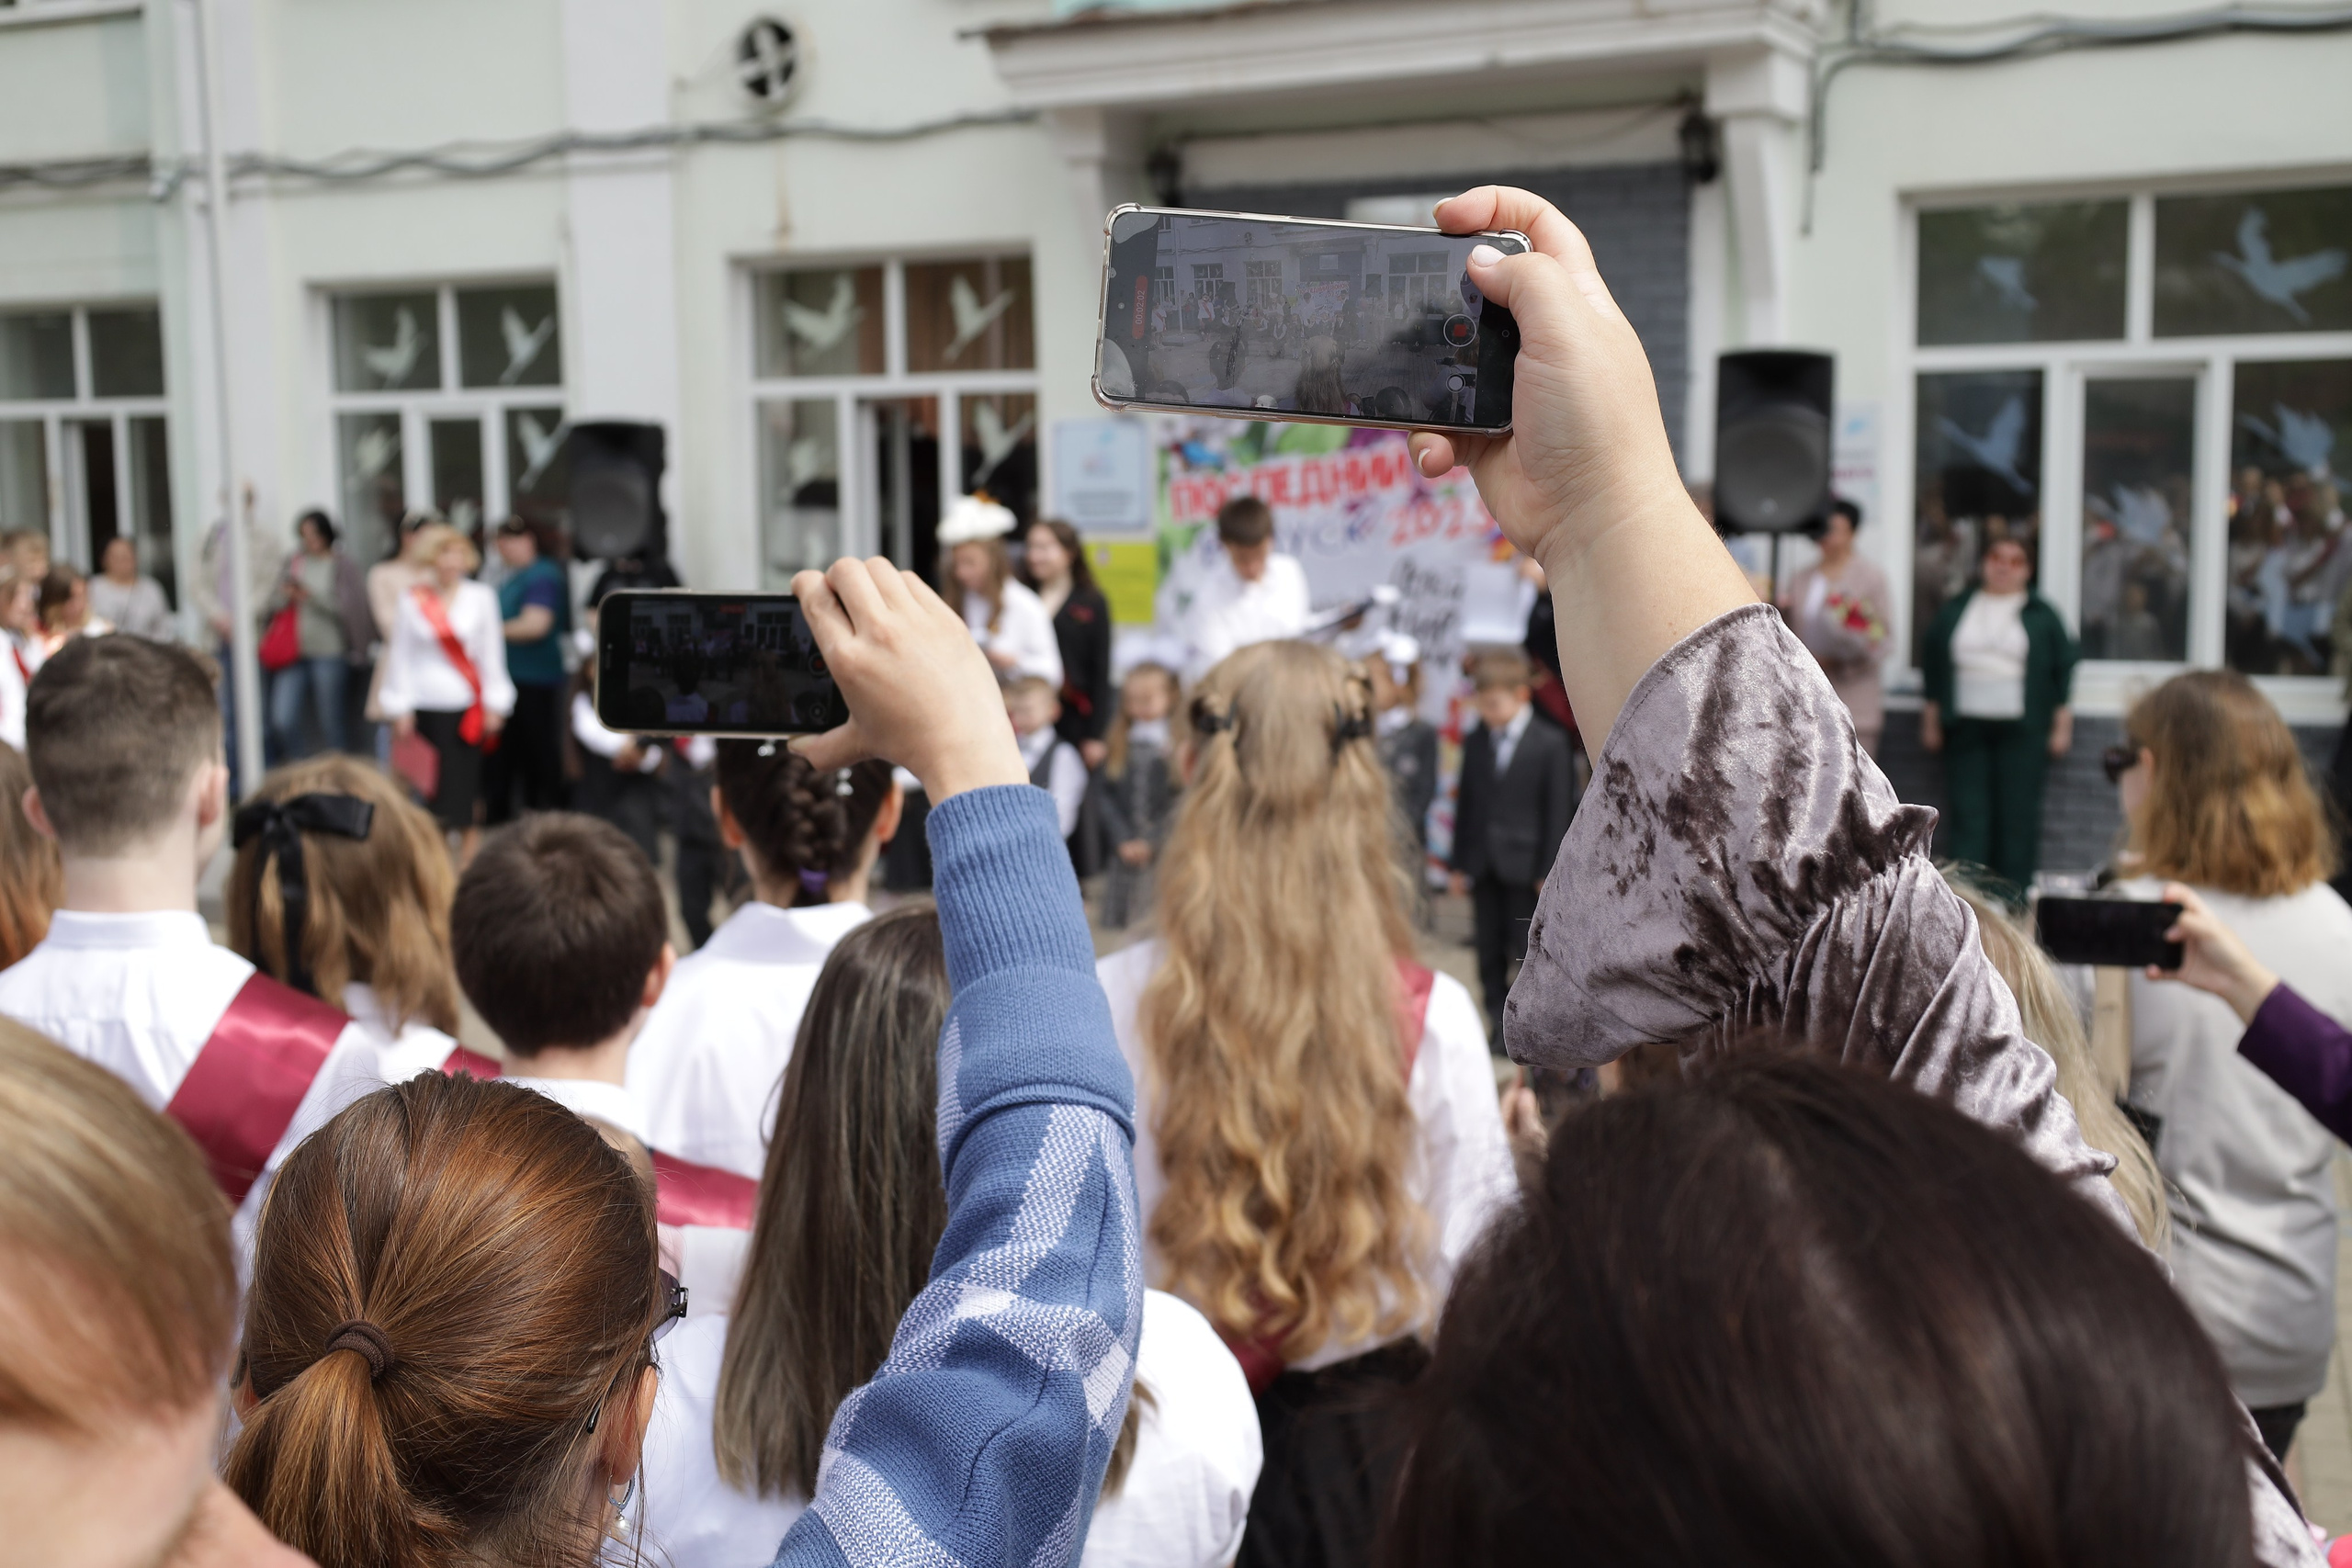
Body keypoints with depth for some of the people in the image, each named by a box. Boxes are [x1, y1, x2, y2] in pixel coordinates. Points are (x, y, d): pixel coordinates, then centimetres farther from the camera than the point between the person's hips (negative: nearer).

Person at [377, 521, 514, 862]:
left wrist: (494, 705, 4)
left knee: (465, 779, -2)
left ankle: (469, 846, 9)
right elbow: (400, 655, 6)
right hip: (427, 703, 0)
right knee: (431, 780, 1)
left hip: (467, 703, 0)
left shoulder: (481, 597, 4)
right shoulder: (413, 600, 3)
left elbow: (492, 652, 7)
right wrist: (400, 709, 2)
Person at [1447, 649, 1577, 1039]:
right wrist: (1458, 863, 7)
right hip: (1483, 867, 5)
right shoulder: (1474, 742, 8)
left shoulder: (1551, 745, -6)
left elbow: (1559, 811, -6)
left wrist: (1549, 870, -9)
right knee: (1489, 952, 8)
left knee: (1530, 952, 1)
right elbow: (1465, 804, 10)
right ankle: (1499, 1025, 17)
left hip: (1525, 867, -4)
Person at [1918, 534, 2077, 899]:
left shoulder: (2041, 615, 6)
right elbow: (1933, 664, 14)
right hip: (1965, 728, 1)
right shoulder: (1955, 610, 11)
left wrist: (2061, 725, 1)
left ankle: (2014, 895, 6)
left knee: (2018, 814, -1)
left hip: (2021, 730, -1)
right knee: (1965, 814, -3)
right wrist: (1931, 720, 10)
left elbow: (2063, 668, 6)